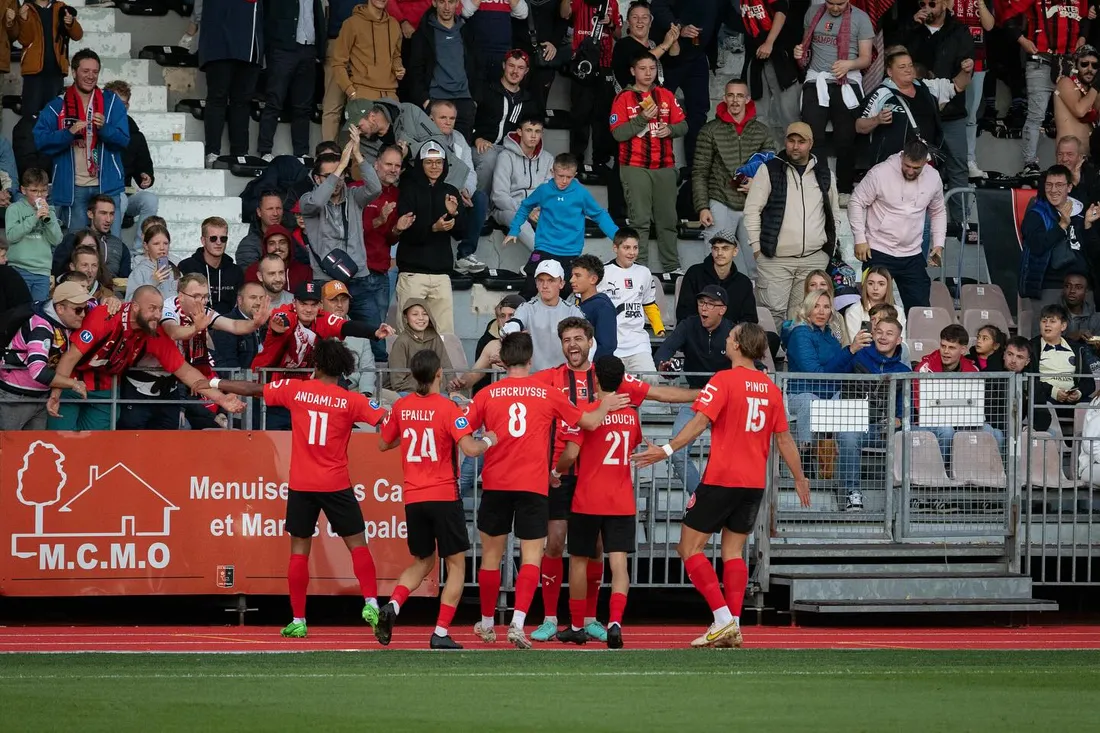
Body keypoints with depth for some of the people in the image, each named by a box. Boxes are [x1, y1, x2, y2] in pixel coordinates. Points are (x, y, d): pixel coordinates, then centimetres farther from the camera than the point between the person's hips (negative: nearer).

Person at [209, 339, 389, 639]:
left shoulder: (295, 389, -1)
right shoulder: (351, 400, -5)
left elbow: (253, 389, 8)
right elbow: (387, 419, -9)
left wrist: (215, 383, 19)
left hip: (301, 485, 1)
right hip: (336, 485, -1)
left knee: (299, 550, 7)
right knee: (357, 543, 7)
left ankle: (298, 620, 7)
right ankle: (371, 603, -8)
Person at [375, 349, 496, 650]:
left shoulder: (401, 406, 4)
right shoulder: (447, 408, -11)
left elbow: (383, 444, 17)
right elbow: (470, 449, -20)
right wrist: (488, 439, 1)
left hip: (412, 498, 5)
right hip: (444, 497, -5)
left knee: (422, 562, 21)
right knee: (456, 565, 7)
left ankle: (392, 606, -5)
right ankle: (441, 633, -3)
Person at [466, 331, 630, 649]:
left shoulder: (488, 394, 0)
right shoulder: (548, 393, 1)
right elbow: (589, 422, 11)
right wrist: (605, 407, 32)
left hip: (495, 483, 1)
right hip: (533, 485, -1)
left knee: (491, 554, 14)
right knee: (531, 557, -2)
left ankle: (487, 624, 26)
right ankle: (517, 624, -18)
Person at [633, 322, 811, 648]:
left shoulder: (724, 380, -9)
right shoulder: (771, 388, 8)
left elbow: (700, 422, -20)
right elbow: (784, 439, 12)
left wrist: (667, 450, -22)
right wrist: (799, 478, 22)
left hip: (721, 479, -6)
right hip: (754, 483, 6)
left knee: (690, 547, 1)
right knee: (733, 551, 11)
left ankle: (723, 619, -9)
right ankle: (733, 628, 3)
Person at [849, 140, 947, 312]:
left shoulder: (933, 178, 1)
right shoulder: (880, 173, -13)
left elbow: (938, 212, 16)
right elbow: (856, 203, -6)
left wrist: (938, 244, 6)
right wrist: (860, 239, -11)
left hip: (912, 256, 4)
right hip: (878, 253, -4)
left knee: (920, 307, 3)